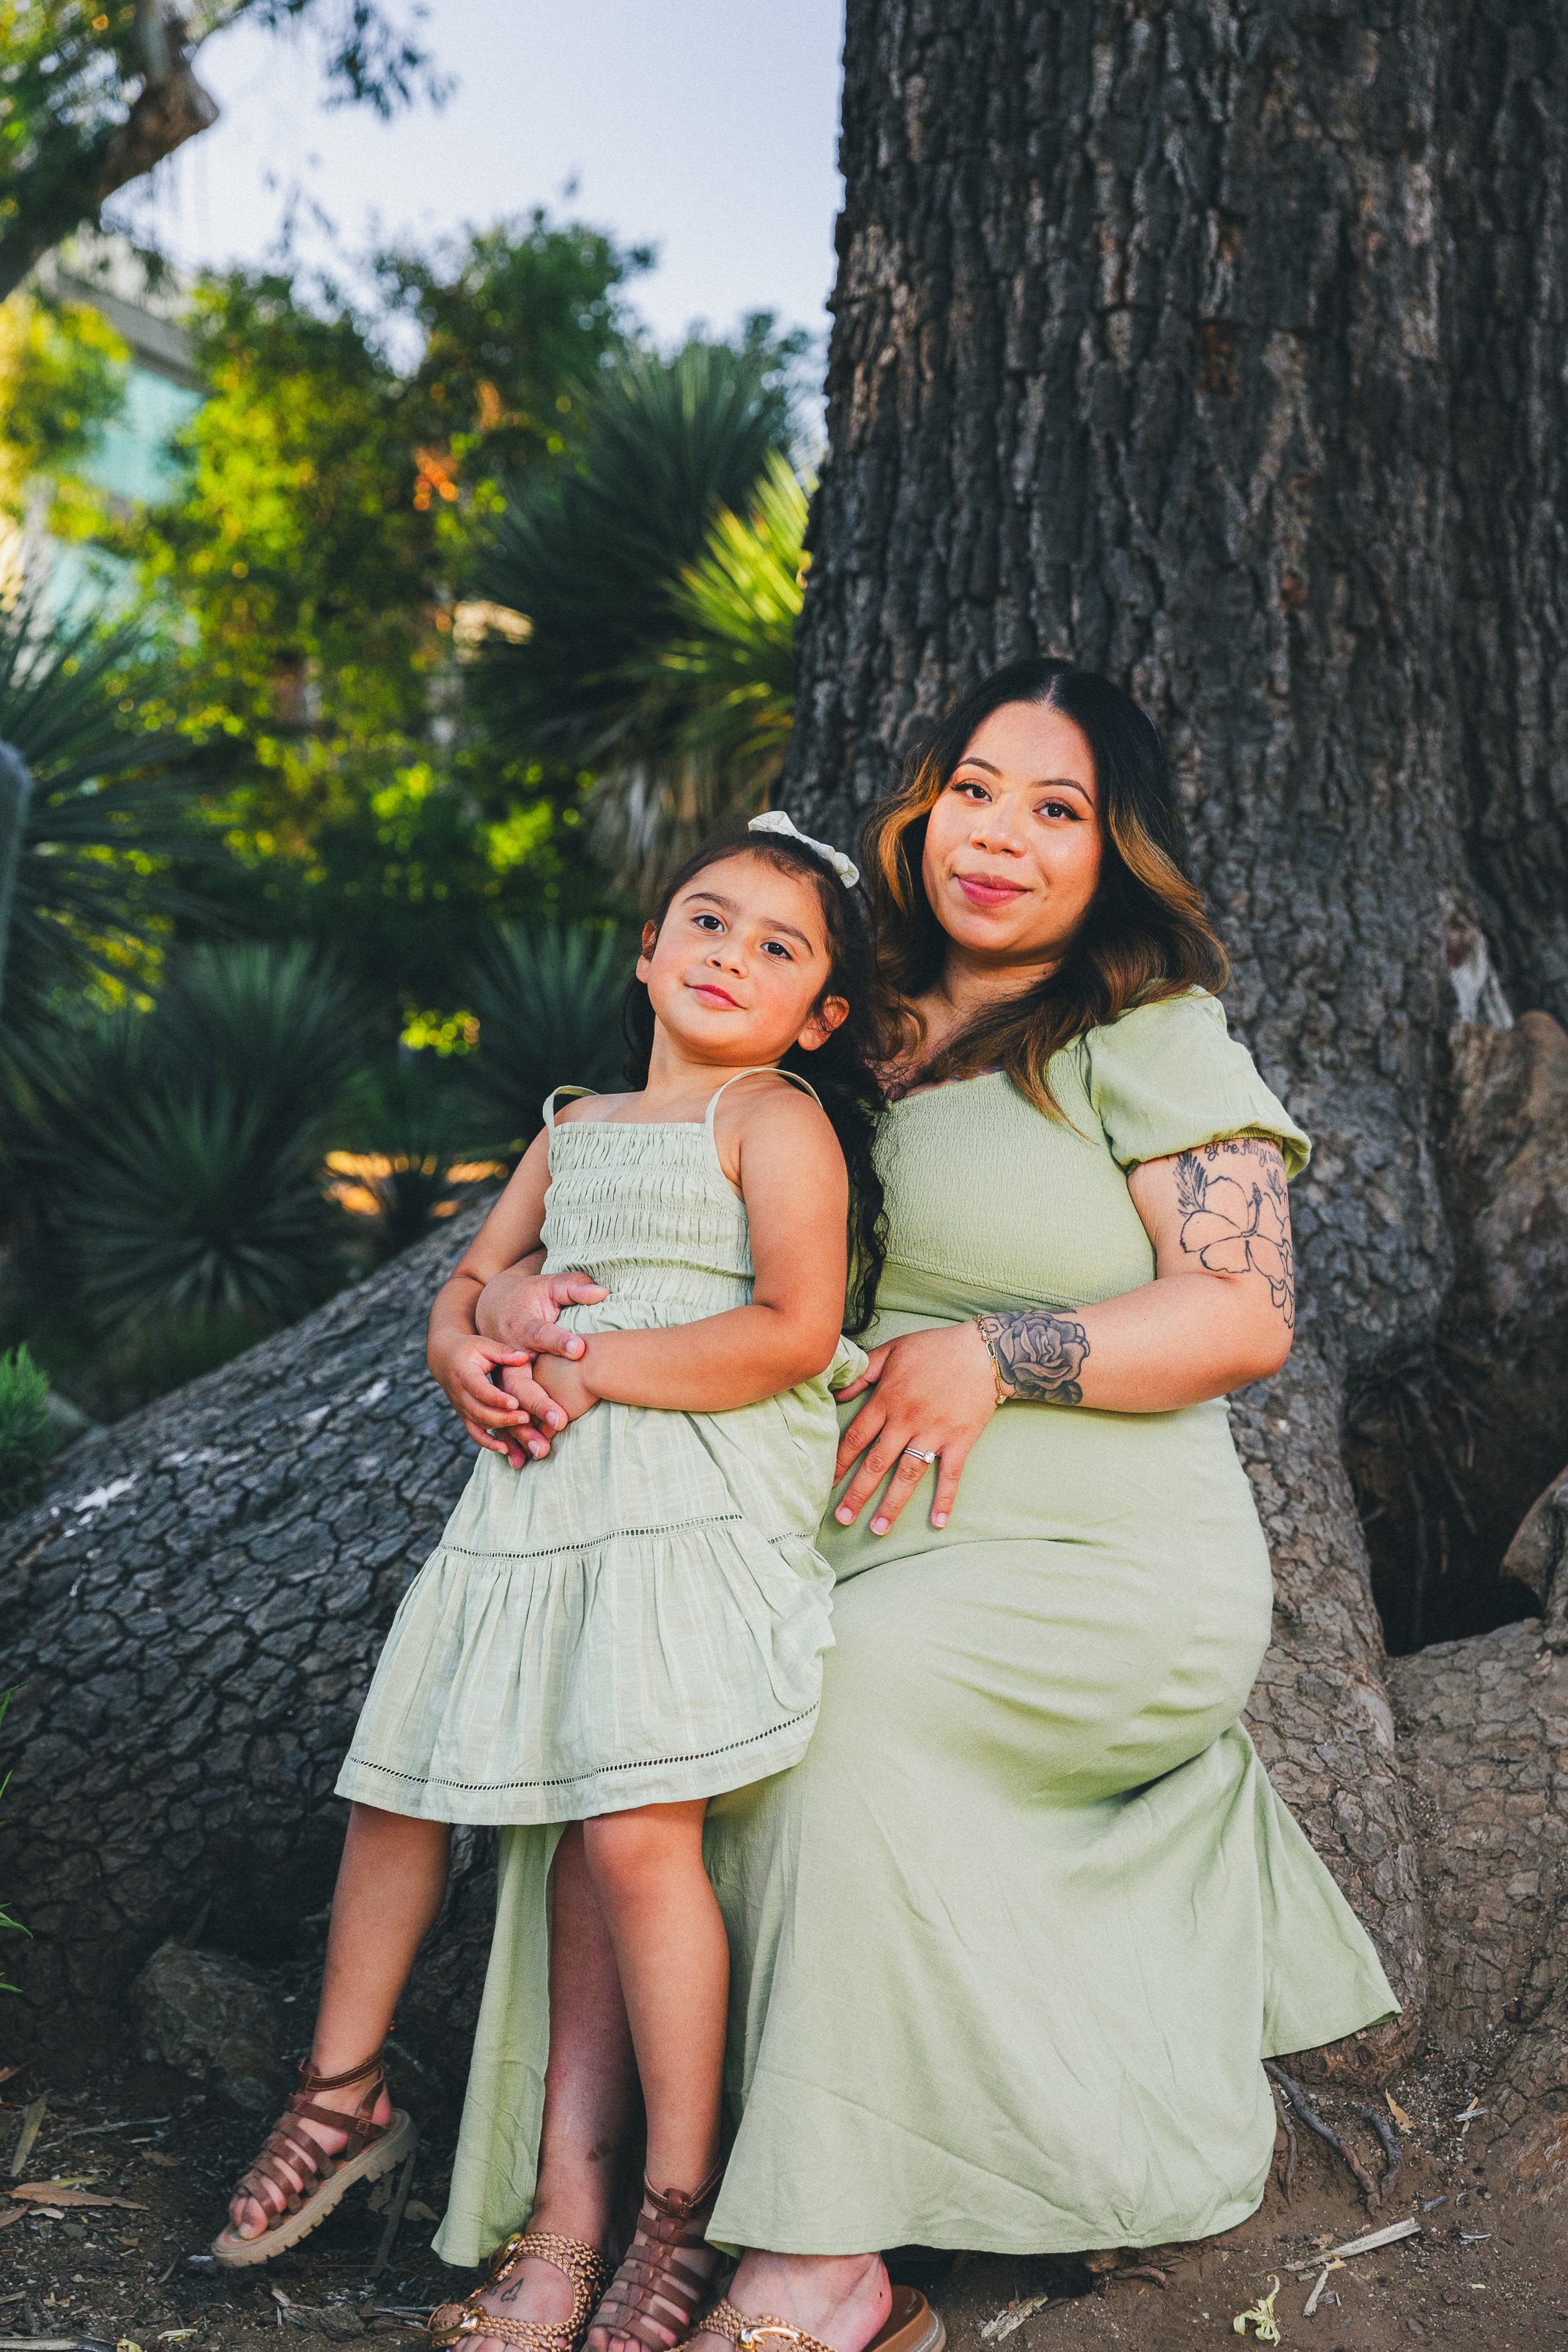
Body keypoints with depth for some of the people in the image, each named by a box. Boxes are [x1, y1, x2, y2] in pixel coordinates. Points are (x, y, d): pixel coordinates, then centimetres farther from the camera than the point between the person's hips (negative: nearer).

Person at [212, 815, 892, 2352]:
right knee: (396, 1792, 13)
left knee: (631, 1834, -17)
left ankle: (679, 2208, -2)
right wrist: (475, 1358, 1)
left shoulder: (776, 1119, -2)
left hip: (692, 1514, -8)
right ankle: (343, 2096, 34)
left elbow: (795, 1330, -15)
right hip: (534, 1504, 8)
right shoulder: (575, 1129, 19)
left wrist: (587, 1364, -11)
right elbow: (470, 1282, 25)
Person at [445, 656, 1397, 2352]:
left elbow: (1246, 1316, -9)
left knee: (838, 1686, -31)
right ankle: (570, 2191, -22)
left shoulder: (1149, 1041, 0)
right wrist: (512, 1293, -6)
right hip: (855, 1558, 5)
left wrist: (994, 1355, -19)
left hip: (1109, 1576, -5)